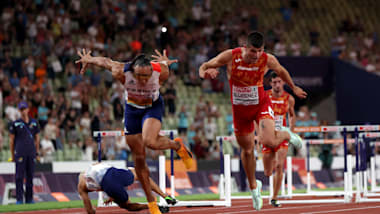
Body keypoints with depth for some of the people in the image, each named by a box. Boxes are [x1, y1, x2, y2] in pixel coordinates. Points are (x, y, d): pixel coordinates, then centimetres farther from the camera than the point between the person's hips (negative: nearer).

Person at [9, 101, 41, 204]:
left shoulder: (34, 123, 11)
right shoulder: (15, 124, 1)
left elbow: (37, 138, 17)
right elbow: (11, 140, 4)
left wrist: (37, 153, 13)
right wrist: (12, 155, 1)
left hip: (31, 153, 3)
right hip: (20, 152, -3)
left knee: (30, 176, 6)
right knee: (19, 176, -6)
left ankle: (29, 199, 12)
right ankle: (19, 199, -5)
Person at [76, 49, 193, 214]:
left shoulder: (161, 72, -31)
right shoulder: (121, 72, -30)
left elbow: (165, 63, -7)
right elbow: (105, 61, -10)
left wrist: (164, 61, 13)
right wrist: (88, 60, 5)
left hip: (153, 106, -2)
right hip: (132, 108, 2)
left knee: (150, 142, -32)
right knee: (139, 158, 4)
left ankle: (177, 145, 1)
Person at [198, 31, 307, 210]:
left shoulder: (268, 60, -20)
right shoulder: (231, 56, -22)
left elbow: (281, 71, 4)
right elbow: (204, 67, -11)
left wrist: (294, 88, 20)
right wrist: (205, 73, -36)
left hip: (261, 105, -1)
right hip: (240, 109, 1)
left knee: (268, 141, -26)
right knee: (247, 150, 13)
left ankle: (286, 135, 10)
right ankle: (254, 186, 36)